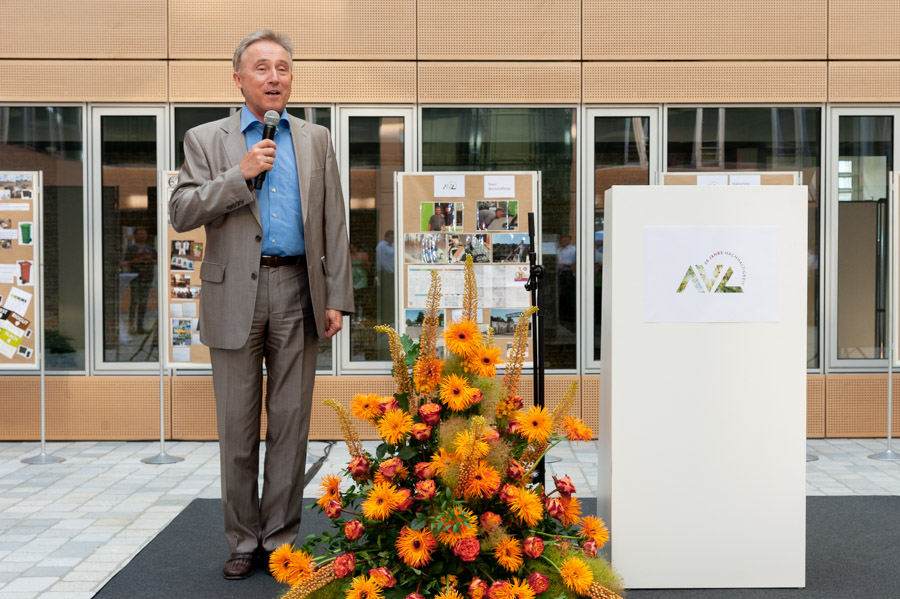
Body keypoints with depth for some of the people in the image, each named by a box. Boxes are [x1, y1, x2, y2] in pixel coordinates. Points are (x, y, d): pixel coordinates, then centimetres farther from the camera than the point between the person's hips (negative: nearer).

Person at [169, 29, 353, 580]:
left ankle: (281, 538, 17)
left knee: (291, 423, 5)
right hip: (236, 297, -1)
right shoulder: (207, 140, 7)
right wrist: (240, 174, -13)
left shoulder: (316, 140, 12)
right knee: (238, 428, 5)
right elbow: (181, 213, -3)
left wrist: (337, 298, 1)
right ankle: (243, 541, 19)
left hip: (298, 294, 1)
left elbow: (334, 225, 8)